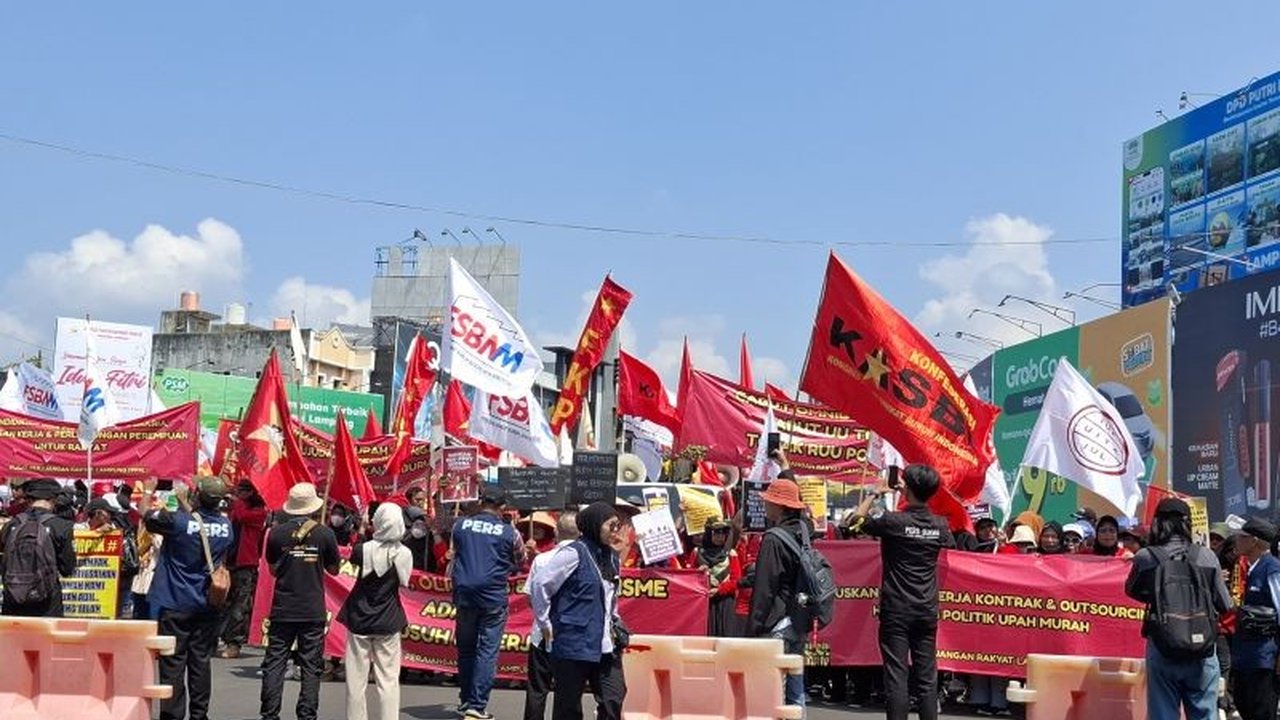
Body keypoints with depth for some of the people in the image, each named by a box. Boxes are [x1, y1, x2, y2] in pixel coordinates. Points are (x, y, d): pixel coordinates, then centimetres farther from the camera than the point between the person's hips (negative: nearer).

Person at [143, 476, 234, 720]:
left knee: (173, 663, 0)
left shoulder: (178, 521, -17)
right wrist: (183, 501, 31)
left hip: (175, 606, -4)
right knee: (201, 662, 10)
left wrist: (148, 491, 18)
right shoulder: (225, 526, -2)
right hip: (207, 606, 4)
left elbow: (146, 516, 0)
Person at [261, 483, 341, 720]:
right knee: (311, 667, 5)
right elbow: (333, 569, 6)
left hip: (283, 609, 1)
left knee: (274, 663, 6)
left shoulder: (277, 533, -4)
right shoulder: (325, 533, -6)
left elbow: (273, 569, 8)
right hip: (313, 611, -1)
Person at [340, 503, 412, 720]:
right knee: (388, 678, 5)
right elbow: (403, 582, 3)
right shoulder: (404, 554, -9)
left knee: (357, 678, 7)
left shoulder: (364, 549, -14)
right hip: (388, 621, 1)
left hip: (359, 619, -1)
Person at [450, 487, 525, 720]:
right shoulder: (509, 533, -3)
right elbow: (520, 564, 13)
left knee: (465, 648, 15)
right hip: (493, 597, -3)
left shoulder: (460, 525, 4)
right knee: (487, 651, -1)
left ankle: (465, 701, 24)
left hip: (464, 593, 3)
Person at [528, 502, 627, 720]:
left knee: (613, 701, 1)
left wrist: (614, 621, 15)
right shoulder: (574, 554, -12)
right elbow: (540, 585, -13)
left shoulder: (612, 558, 12)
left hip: (605, 646, 7)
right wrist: (546, 625, -7)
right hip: (574, 644, -7)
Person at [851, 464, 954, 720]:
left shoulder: (893, 521, -13)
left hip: (897, 610, -4)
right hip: (927, 610, 4)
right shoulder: (940, 525, 0)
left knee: (897, 675, -3)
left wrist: (876, 494, 13)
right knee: (927, 677, 7)